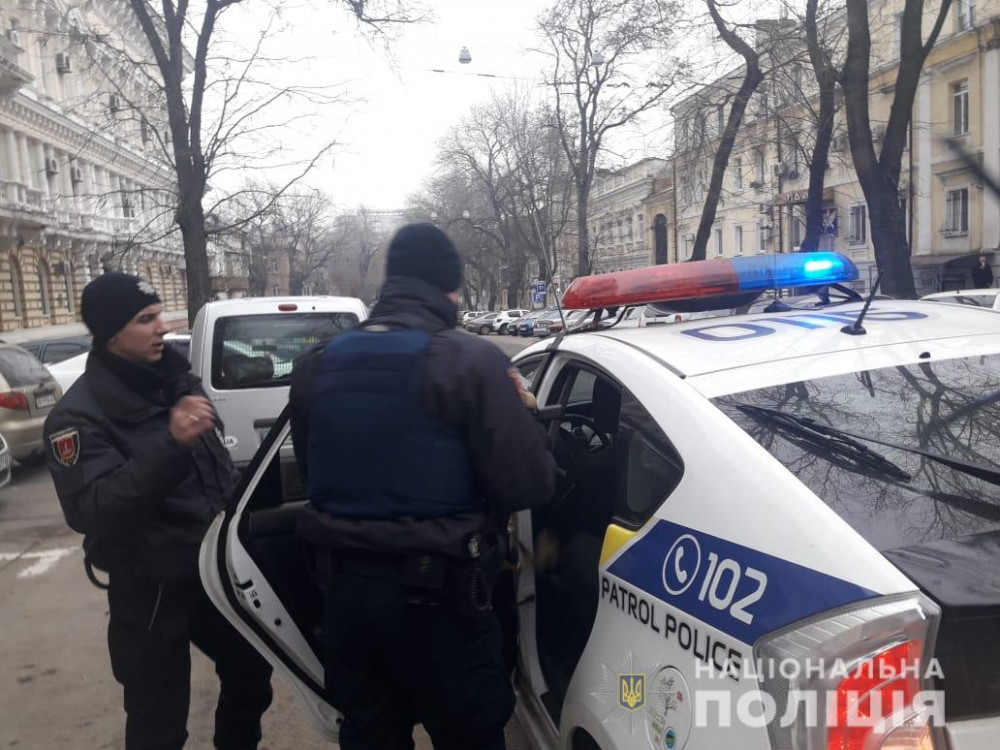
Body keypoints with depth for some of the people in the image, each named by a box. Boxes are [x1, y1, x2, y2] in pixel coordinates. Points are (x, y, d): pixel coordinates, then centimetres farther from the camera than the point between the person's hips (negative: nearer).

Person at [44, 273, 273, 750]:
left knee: (251, 671, 20)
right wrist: (170, 445, -38)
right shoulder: (79, 415, -16)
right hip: (151, 590, -6)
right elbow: (88, 511, -29)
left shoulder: (174, 379, 5)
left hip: (216, 569, 7)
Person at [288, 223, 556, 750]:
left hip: (343, 585, 6)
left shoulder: (318, 365, 2)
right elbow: (529, 486, -16)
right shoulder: (470, 362, -17)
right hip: (435, 592, -5)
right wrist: (518, 415, 3)